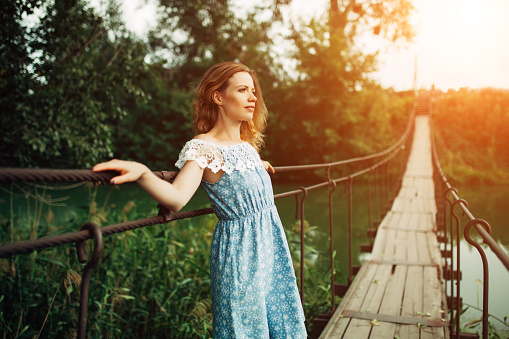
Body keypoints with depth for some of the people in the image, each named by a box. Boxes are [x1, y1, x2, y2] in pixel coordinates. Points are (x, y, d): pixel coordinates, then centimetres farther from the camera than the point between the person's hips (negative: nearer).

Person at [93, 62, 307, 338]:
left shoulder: (247, 144, 8)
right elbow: (177, 198, -35)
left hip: (271, 243, 8)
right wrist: (141, 172, -49)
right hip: (239, 250, -8)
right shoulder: (203, 147, -16)